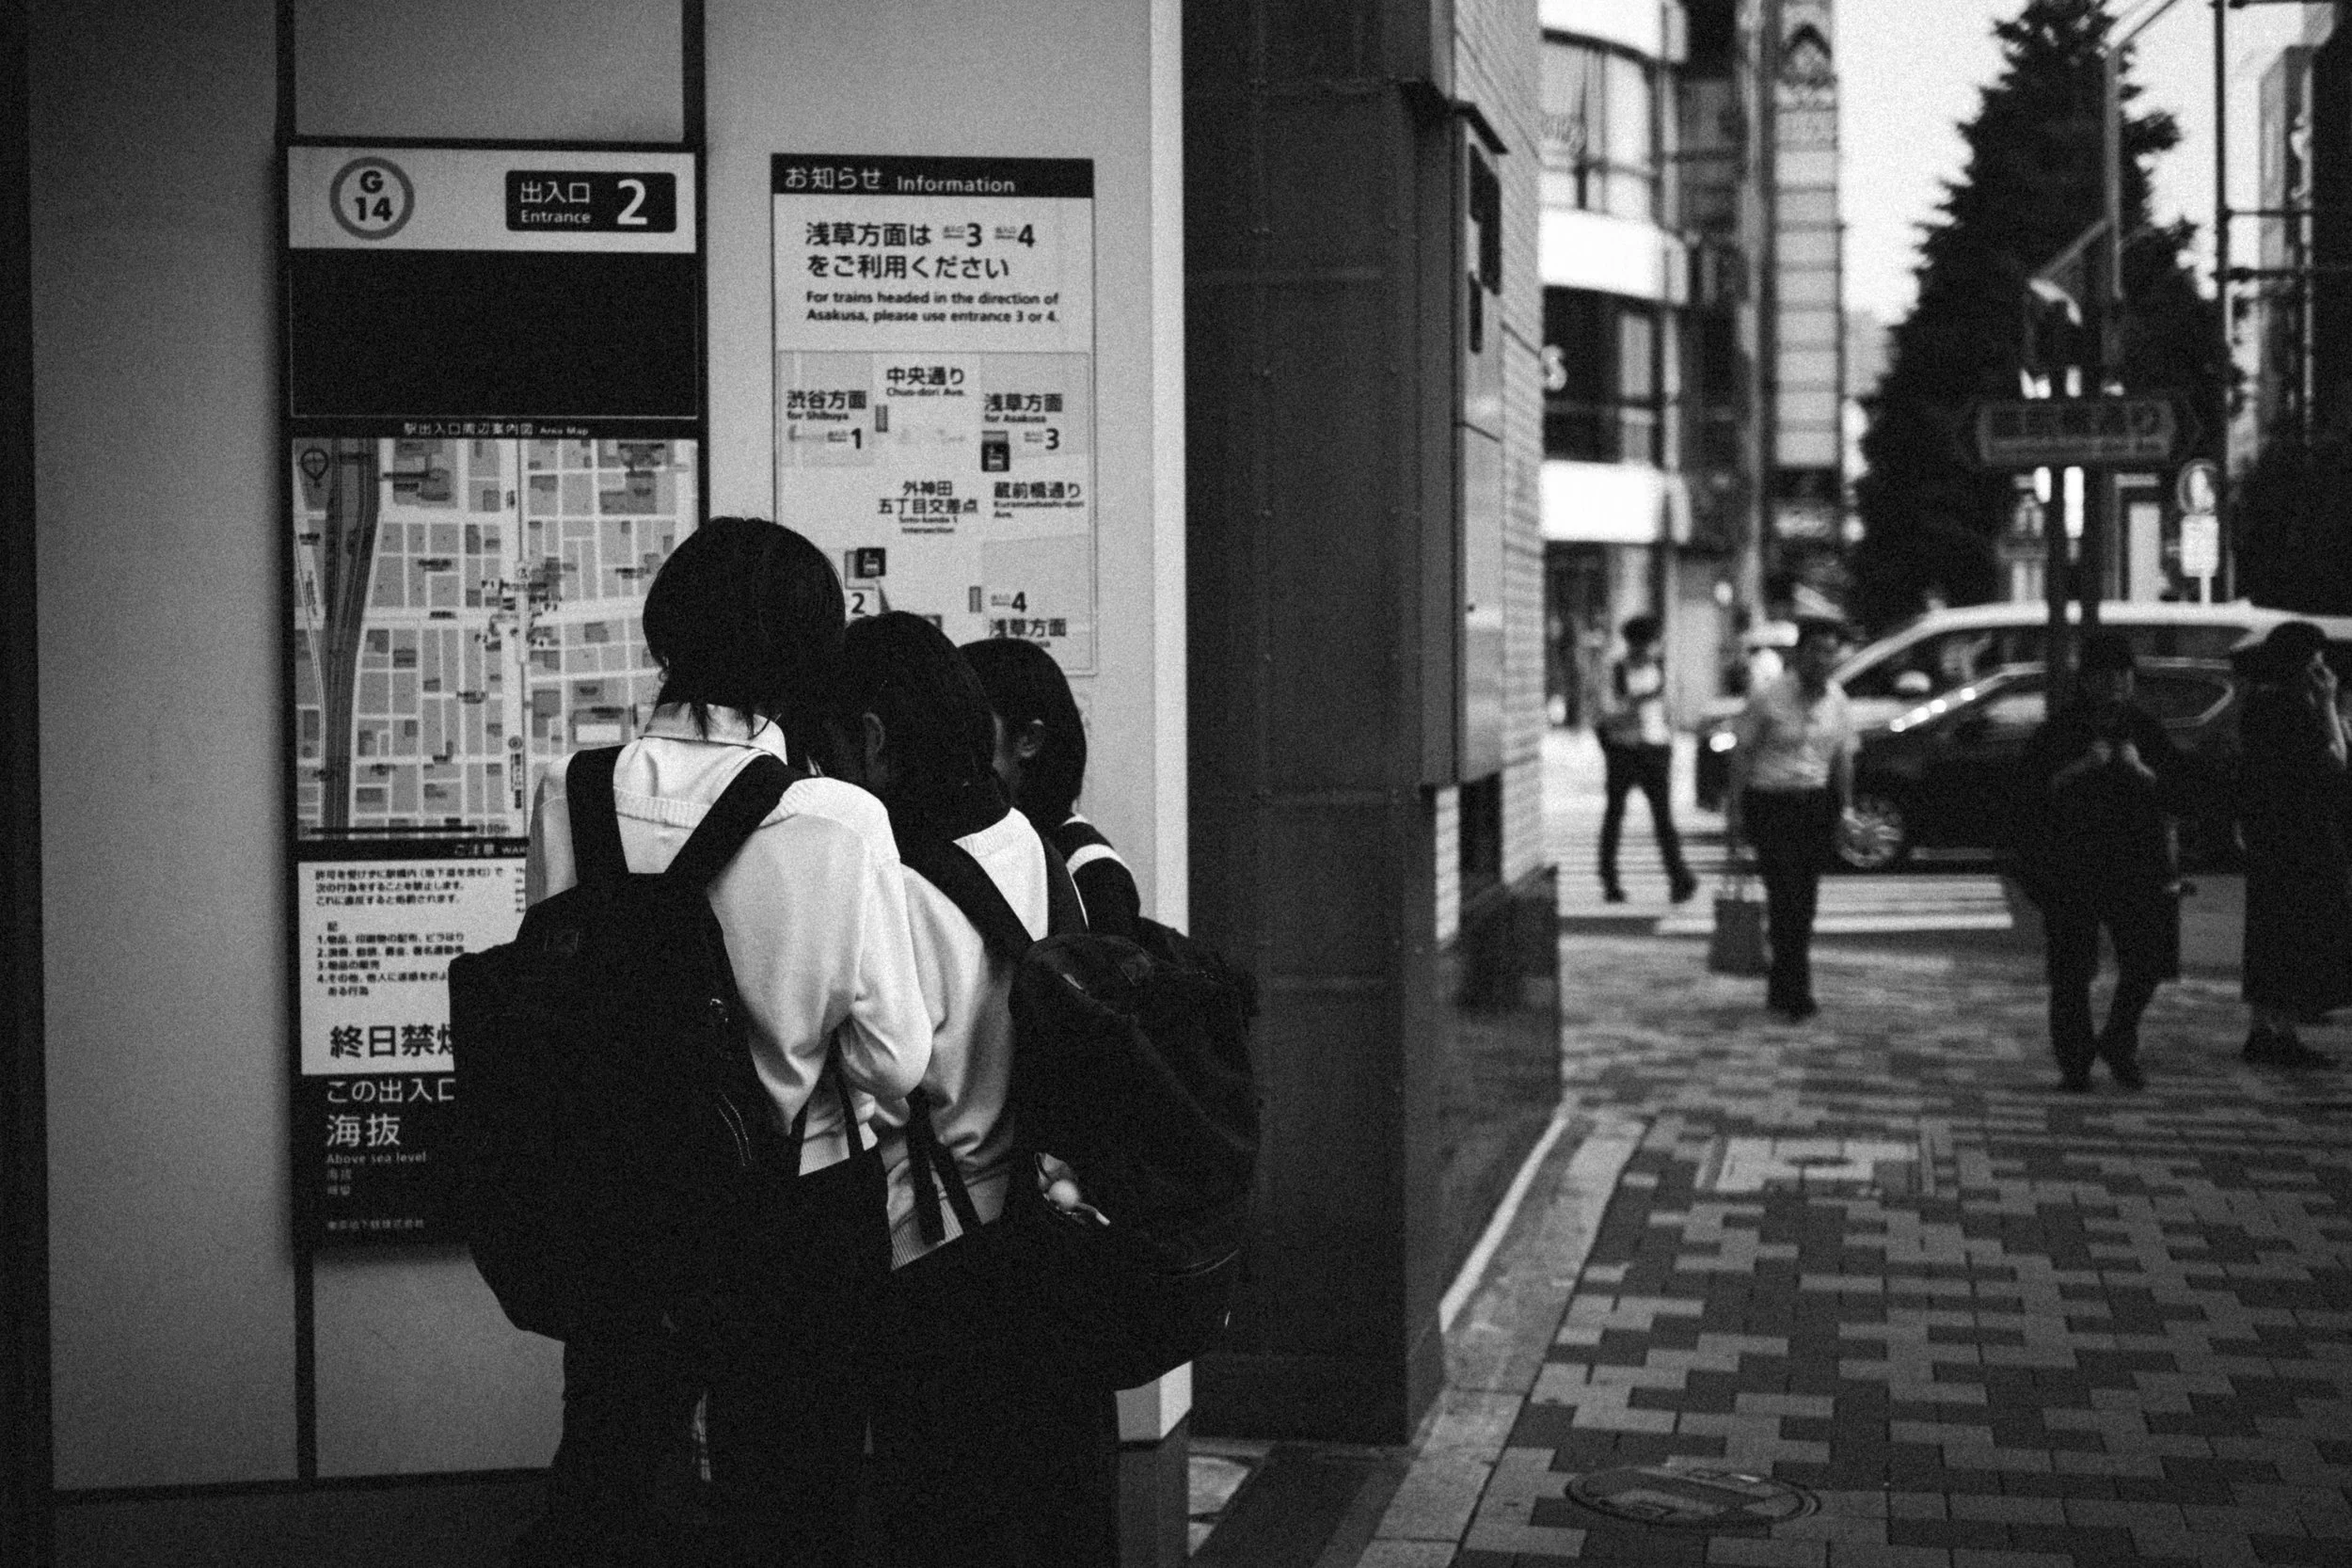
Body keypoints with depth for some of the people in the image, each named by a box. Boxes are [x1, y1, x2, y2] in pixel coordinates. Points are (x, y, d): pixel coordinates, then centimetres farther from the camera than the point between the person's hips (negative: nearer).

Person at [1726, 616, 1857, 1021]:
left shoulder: (1837, 702, 5)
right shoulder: (1767, 698, -11)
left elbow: (1843, 758, 14)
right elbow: (1740, 753, -6)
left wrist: (1846, 809, 9)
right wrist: (1735, 810, -9)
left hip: (1817, 806, 5)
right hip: (1771, 804, -5)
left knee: (1804, 901, 7)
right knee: (1785, 897, -11)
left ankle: (1781, 991, 19)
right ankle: (1796, 994, -8)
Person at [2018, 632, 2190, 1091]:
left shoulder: (2148, 729, 9)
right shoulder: (2059, 730, 3)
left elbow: (2178, 793, 4)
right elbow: (2033, 785, -6)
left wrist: (2141, 772, -13)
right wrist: (2080, 768, -18)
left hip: (2139, 866, 2)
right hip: (2070, 868, -2)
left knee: (2148, 961, -3)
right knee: (2071, 971, -2)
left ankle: (2118, 1044, 20)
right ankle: (2074, 1061, 8)